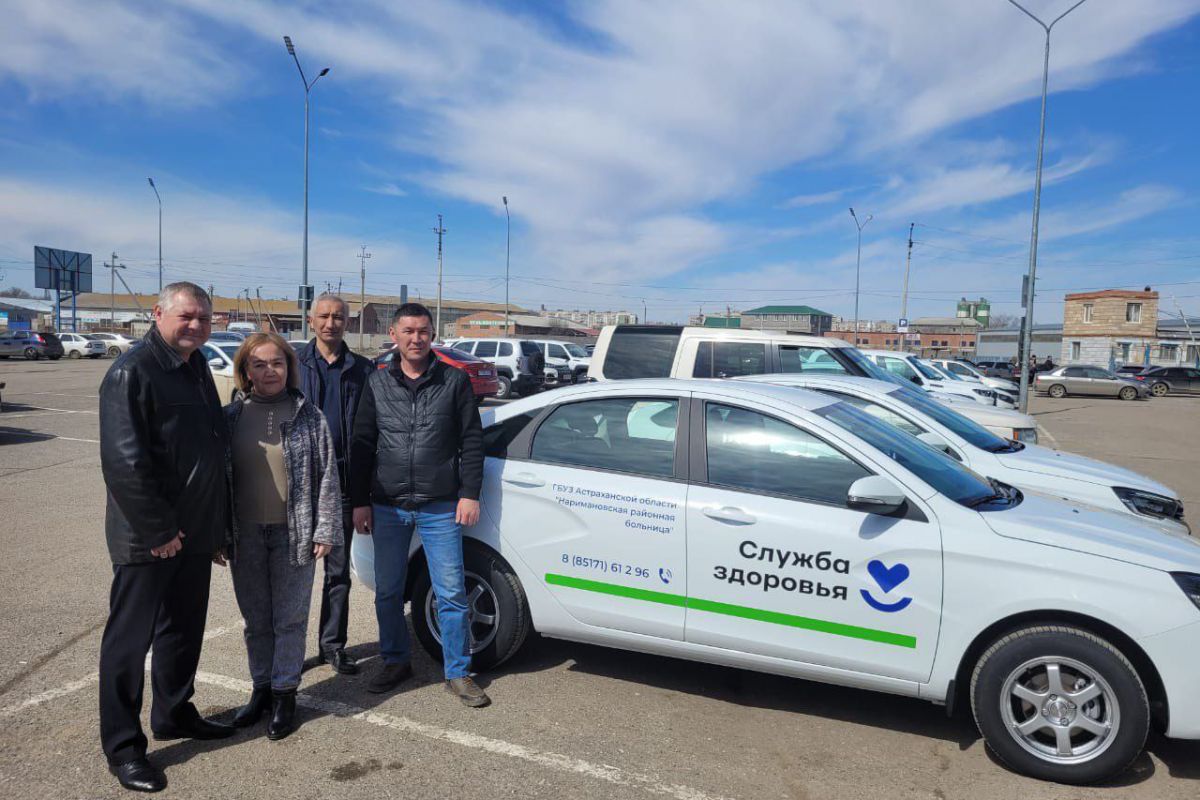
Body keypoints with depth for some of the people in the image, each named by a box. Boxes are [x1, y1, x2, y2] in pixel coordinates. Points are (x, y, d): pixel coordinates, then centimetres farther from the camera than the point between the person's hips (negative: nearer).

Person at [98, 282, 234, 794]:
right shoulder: (132, 372, -15)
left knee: (184, 629, 19)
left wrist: (217, 521, 14)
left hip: (194, 532, 8)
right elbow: (124, 462, -22)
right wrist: (158, 530, -20)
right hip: (147, 539, -8)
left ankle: (174, 714, 36)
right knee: (130, 638, 5)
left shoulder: (196, 366, 11)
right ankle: (122, 746, 18)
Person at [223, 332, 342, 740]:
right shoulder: (231, 417, 4)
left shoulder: (308, 416, -4)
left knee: (290, 618, 7)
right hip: (245, 535, 3)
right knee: (256, 620, 15)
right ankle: (261, 688, 31)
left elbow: (327, 475, -4)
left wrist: (324, 531, -7)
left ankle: (284, 692, 21)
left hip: (293, 533, -3)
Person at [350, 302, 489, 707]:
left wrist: (469, 494, -5)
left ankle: (458, 673, 16)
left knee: (451, 594, 1)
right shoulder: (378, 382, 6)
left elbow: (471, 441, 1)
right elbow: (362, 444, 7)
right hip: (387, 507, 3)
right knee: (387, 593, 12)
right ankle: (395, 662, 31)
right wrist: (360, 501, 3)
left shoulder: (454, 380, 0)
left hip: (440, 507, -2)